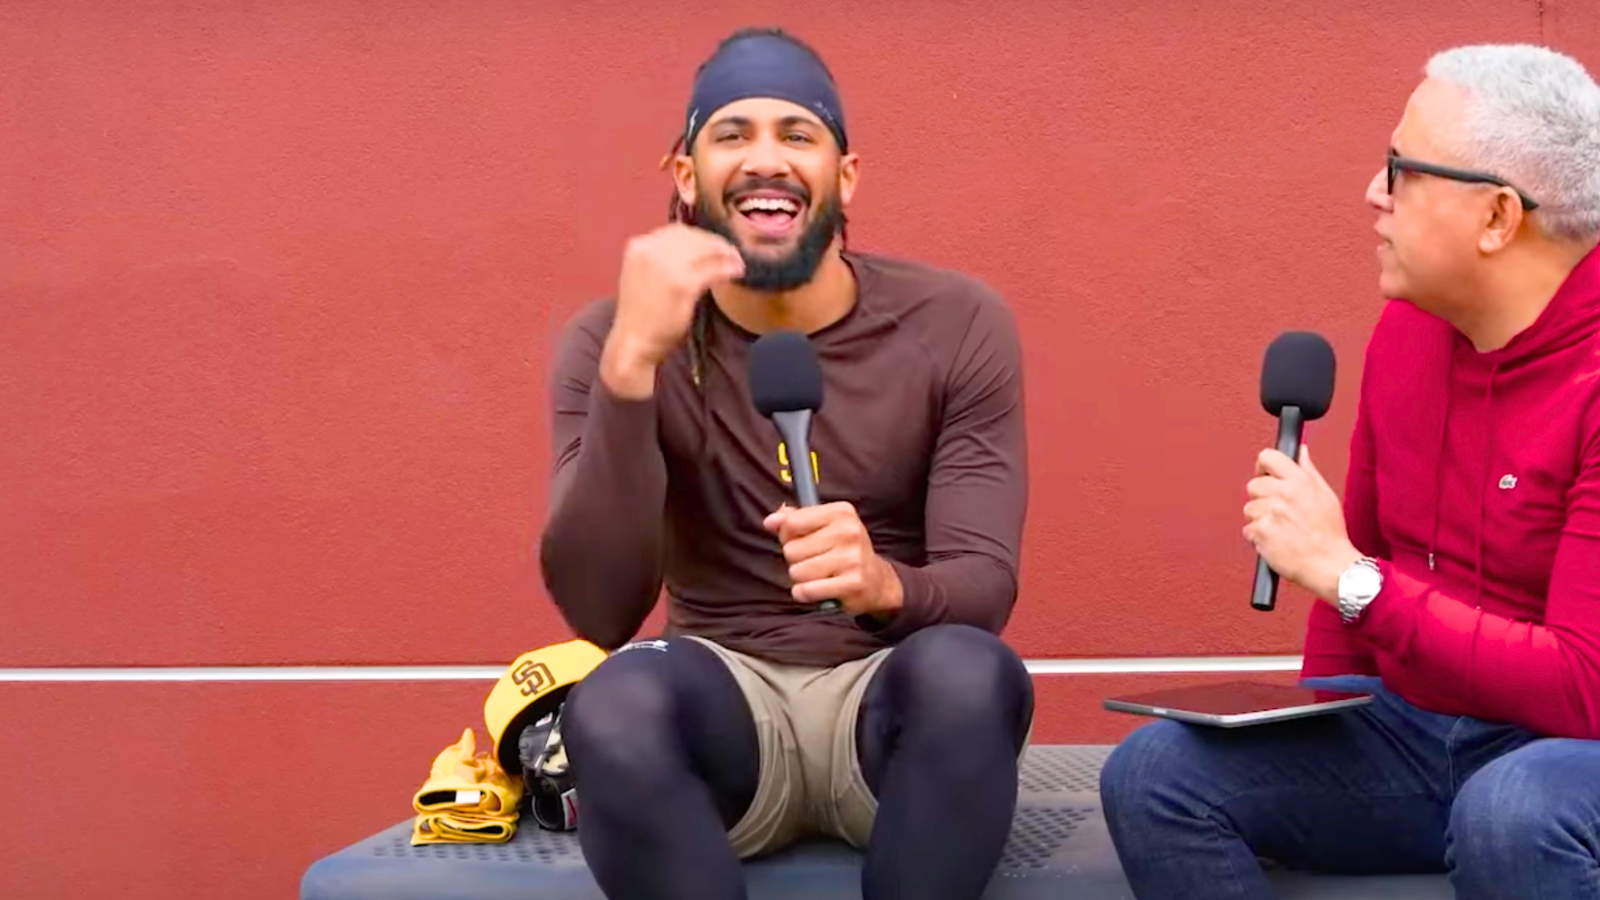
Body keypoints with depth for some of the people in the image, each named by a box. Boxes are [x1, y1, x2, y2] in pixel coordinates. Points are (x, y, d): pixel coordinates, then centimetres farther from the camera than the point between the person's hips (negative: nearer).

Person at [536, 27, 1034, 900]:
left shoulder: (957, 325, -6)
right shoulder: (615, 337, -6)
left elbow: (985, 588, -11)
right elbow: (601, 613, -18)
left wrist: (887, 587, -36)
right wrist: (632, 362, -29)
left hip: (889, 698, 1)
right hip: (727, 702, 0)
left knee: (968, 670, -34)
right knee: (616, 704, -34)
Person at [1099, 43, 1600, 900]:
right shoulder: (1404, 329, 3)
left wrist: (1345, 575, -25)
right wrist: (1307, 735, 7)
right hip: (1410, 730, 6)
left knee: (1512, 814, -40)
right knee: (1152, 772, -14)